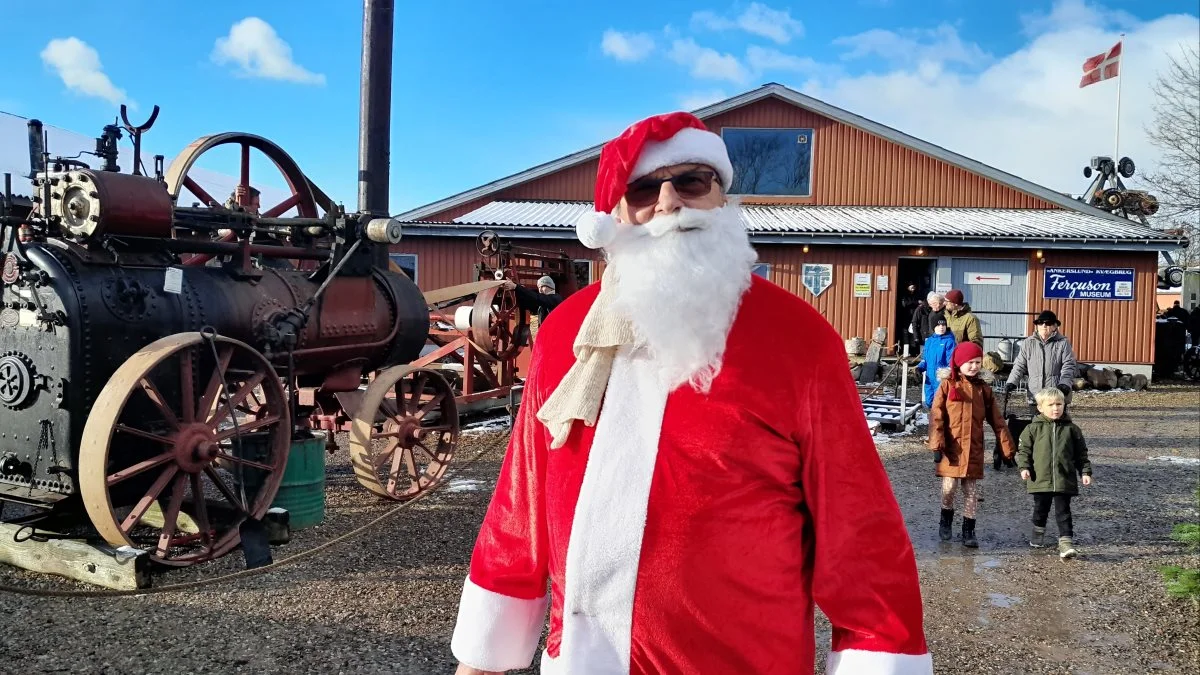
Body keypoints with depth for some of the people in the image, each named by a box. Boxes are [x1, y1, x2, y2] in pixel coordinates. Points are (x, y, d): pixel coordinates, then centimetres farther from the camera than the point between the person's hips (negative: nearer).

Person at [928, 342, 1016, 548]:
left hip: (974, 450, 3)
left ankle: (968, 531, 16)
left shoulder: (983, 389, 7)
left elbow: (997, 421, 9)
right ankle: (946, 522, 25)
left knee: (972, 492, 5)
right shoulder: (947, 385, -2)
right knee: (949, 488, 0)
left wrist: (1008, 448, 5)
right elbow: (936, 417, -6)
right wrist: (937, 445, -15)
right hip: (951, 449, -2)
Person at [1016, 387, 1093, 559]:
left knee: (1063, 512, -3)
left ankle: (1065, 543, -5)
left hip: (1064, 480, 0)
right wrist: (1024, 467, -9)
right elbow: (1024, 449, 3)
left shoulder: (1071, 428, 4)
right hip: (1041, 479, 0)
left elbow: (1081, 453, 10)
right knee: (1040, 509, 16)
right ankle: (1038, 532, 40)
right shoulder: (1034, 428, 0)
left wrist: (1085, 472, 3)